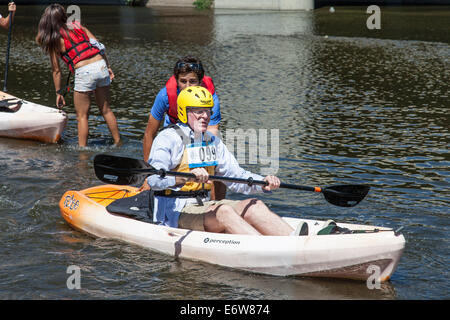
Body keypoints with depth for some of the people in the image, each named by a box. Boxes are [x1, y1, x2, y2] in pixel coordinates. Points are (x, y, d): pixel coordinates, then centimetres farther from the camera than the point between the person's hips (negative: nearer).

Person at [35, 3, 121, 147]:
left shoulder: (53, 40, 4)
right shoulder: (78, 26, 15)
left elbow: (56, 70, 6)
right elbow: (100, 46, 10)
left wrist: (59, 92, 13)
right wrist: (108, 66, 14)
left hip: (84, 71, -5)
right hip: (101, 65, 5)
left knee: (82, 115, 7)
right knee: (106, 110, 19)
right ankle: (118, 142, 25)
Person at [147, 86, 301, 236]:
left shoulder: (212, 141, 16)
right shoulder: (168, 139, -8)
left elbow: (235, 175, 15)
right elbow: (153, 179, -24)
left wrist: (263, 183, -5)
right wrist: (186, 177, -42)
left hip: (204, 205, 7)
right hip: (174, 212, -7)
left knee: (254, 206, -14)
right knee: (223, 211, -32)